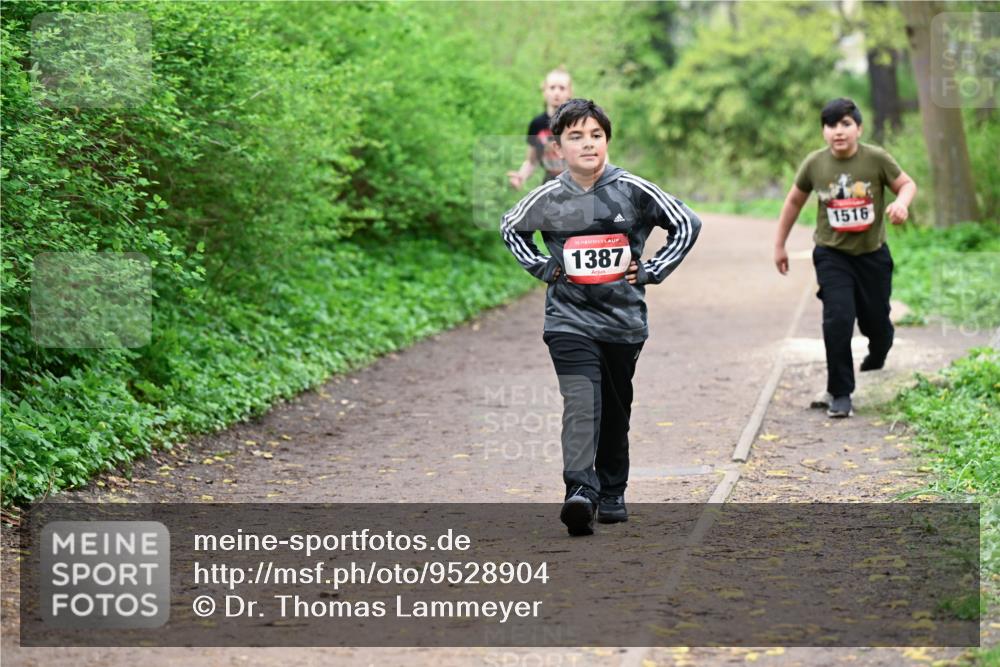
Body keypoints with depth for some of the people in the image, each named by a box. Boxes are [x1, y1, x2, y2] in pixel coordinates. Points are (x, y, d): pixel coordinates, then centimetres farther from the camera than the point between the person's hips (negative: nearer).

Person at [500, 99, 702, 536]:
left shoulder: (633, 191, -4)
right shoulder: (549, 198, -1)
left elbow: (687, 225, 6)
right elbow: (510, 228, 18)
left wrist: (649, 271, 0)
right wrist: (542, 268, 5)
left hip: (623, 320, 1)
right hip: (569, 318, -1)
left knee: (616, 413, 14)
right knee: (580, 404, -19)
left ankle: (612, 495, 30)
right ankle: (580, 493, -31)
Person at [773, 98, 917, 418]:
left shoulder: (876, 158, -12)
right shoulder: (815, 163, -7)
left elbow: (907, 184, 0)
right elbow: (794, 201, 8)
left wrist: (901, 202, -24)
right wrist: (779, 245, 12)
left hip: (872, 253, 0)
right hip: (832, 255, 0)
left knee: (876, 322, 10)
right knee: (838, 318, -17)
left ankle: (877, 356, 49)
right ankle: (840, 394, -7)